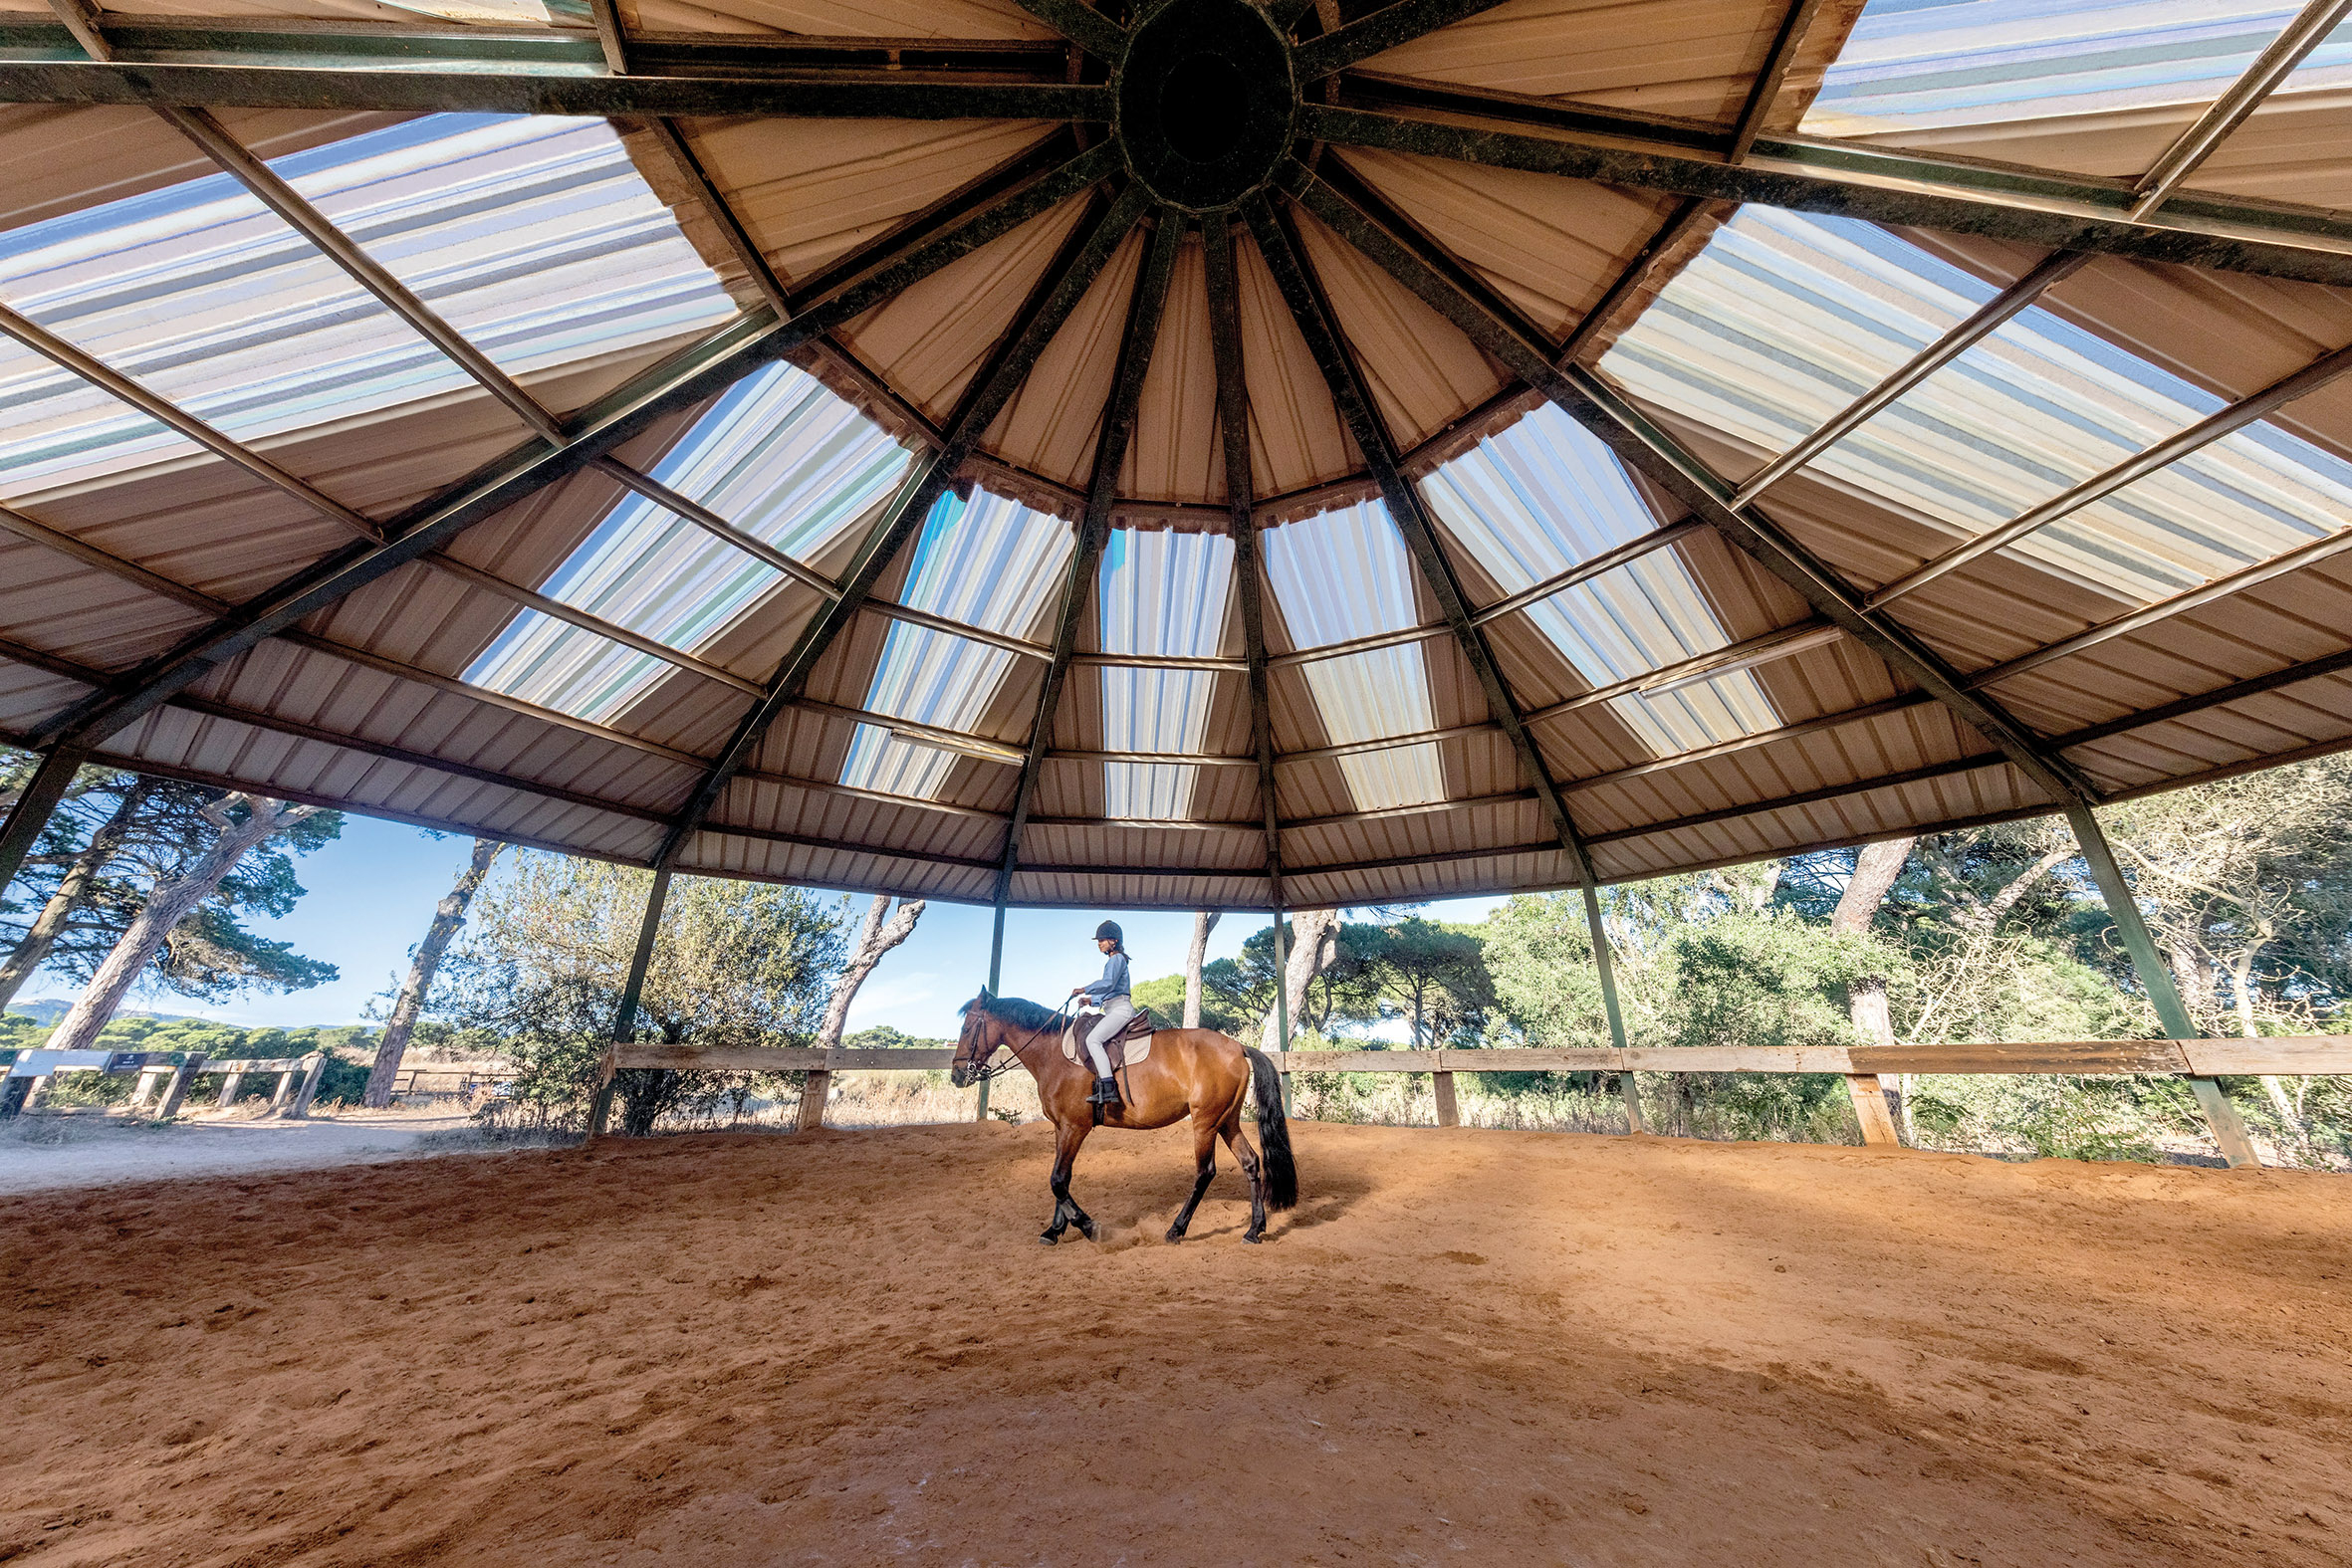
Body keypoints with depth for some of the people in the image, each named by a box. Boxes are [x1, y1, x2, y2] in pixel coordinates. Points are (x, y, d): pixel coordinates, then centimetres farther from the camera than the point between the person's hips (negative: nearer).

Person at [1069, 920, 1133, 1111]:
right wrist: (1091, 1000, 20)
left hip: (1120, 1008, -11)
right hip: (1114, 1010, 11)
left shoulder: (1117, 959, -4)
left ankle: (1109, 1089, -31)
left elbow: (1108, 983, -21)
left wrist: (1085, 989, -14)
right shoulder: (1112, 960, 25)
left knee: (1093, 1039, -24)